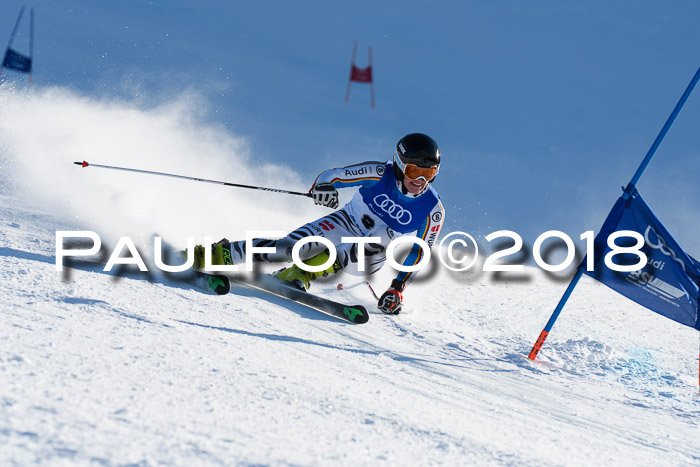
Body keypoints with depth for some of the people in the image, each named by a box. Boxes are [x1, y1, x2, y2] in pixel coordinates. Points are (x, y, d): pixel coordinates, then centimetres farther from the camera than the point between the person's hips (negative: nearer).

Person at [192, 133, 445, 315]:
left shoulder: (433, 210, -14)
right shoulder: (380, 174, -16)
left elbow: (420, 253, -6)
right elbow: (333, 175, -16)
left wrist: (398, 287, -16)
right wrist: (323, 187, -40)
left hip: (368, 260, 1)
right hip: (345, 223, -1)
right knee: (300, 244, -28)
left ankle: (301, 274, -33)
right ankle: (218, 254, -23)